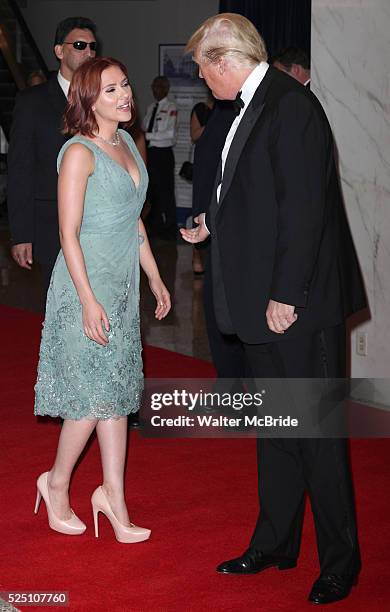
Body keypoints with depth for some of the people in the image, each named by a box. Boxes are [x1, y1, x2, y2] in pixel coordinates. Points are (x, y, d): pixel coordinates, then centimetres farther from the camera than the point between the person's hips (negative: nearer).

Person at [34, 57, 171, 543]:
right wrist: (88, 301, -20)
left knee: (117, 391, 9)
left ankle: (113, 495, 15)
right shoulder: (79, 153, -14)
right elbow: (69, 234, -16)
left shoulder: (126, 143, 10)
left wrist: (156, 279, 17)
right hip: (86, 284, -8)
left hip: (123, 283, 8)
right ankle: (57, 482, 19)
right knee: (94, 394, -2)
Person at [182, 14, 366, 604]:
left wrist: (287, 295, -22)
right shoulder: (252, 107, 12)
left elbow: (303, 206, -22)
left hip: (299, 306, -9)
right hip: (263, 303, 9)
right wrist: (212, 224, 29)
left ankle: (340, 561, 15)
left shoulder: (290, 104, -16)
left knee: (316, 430, 1)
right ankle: (275, 544, 30)